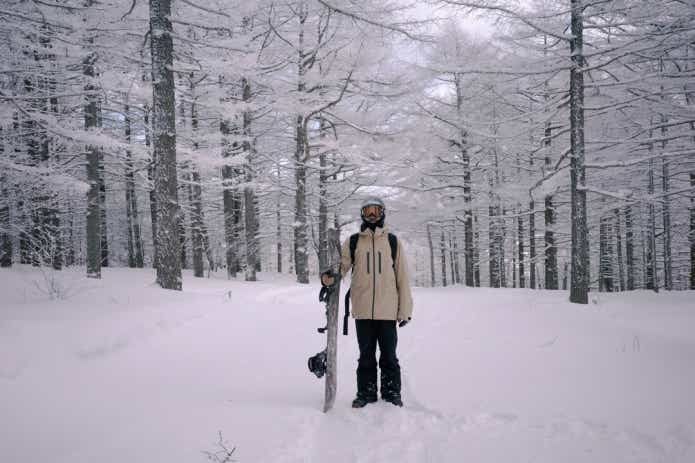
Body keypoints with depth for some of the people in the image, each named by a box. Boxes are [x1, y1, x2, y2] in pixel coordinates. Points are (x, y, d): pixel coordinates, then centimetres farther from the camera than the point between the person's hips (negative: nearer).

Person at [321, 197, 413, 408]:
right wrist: (328, 277, -22)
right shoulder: (352, 242, 7)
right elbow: (341, 266, 2)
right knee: (366, 355, 10)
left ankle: (392, 393, 19)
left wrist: (405, 310, 1)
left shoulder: (393, 242, 6)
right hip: (362, 311, 1)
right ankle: (366, 393, 21)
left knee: (389, 355, 7)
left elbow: (402, 277, 5)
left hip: (388, 311, -1)